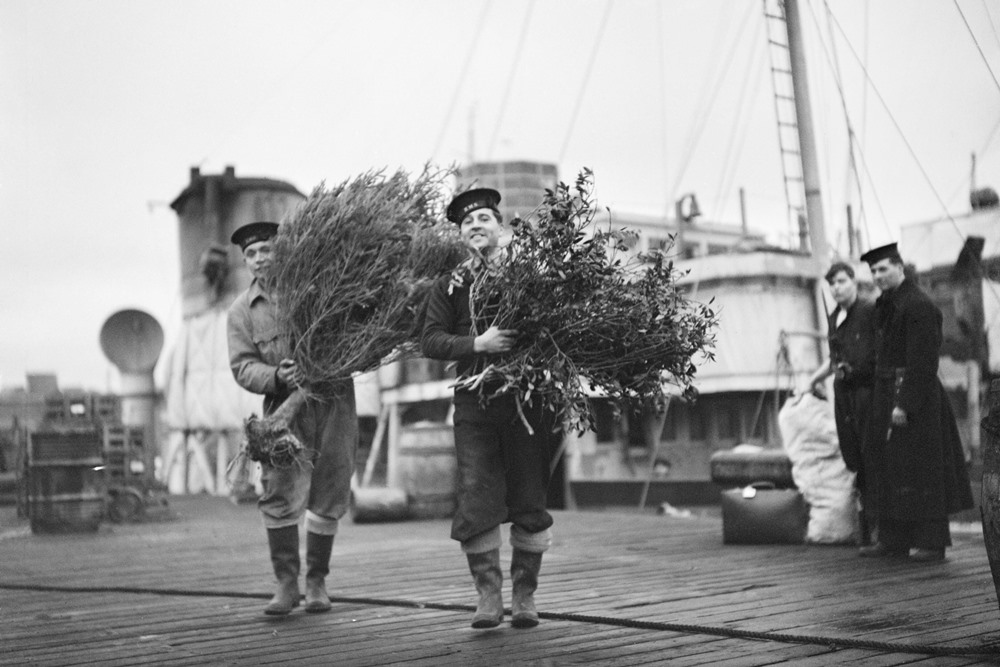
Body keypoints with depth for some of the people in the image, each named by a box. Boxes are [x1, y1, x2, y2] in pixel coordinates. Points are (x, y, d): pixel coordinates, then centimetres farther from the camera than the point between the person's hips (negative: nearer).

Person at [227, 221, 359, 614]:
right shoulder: (242, 311, 4)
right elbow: (243, 367, -4)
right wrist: (278, 377, -23)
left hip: (334, 404, 0)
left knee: (328, 499, 4)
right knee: (280, 494, -11)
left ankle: (317, 581, 19)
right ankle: (287, 582, 3)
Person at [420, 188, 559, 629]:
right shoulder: (451, 286, 10)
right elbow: (430, 341, 0)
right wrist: (477, 344, -17)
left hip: (526, 399, -1)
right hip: (474, 401, 1)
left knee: (529, 501, 2)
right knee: (476, 501, -4)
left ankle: (525, 597, 14)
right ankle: (488, 597, 8)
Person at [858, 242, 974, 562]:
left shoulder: (918, 305, -16)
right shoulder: (886, 303, 12)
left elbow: (921, 362, -20)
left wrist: (905, 404, -23)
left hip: (914, 396, -9)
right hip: (887, 396, 9)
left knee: (920, 468, -3)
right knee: (887, 464, 11)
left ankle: (932, 541, 6)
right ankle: (894, 539, 19)